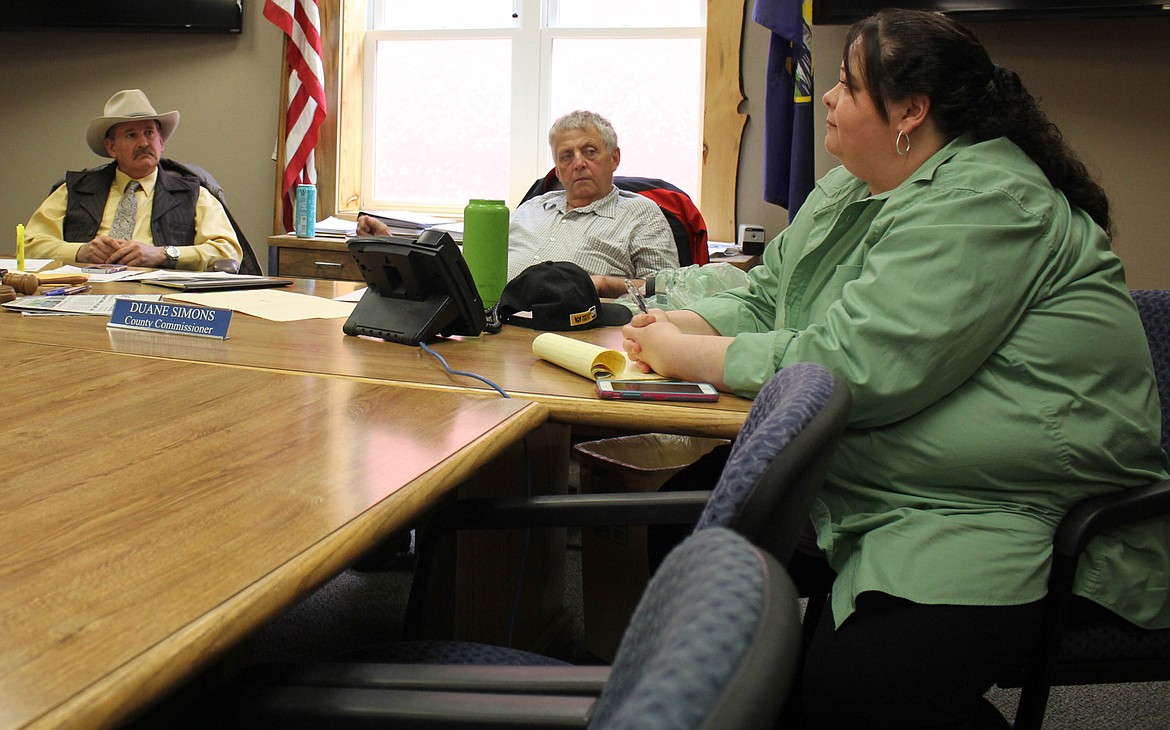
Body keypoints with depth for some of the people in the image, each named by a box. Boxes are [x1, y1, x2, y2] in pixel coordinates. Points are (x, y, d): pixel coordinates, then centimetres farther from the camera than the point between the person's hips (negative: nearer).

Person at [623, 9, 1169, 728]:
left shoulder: (984, 203, -19)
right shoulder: (849, 191, 12)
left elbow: (852, 366, -26)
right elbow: (763, 298, 21)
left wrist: (691, 355, -15)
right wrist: (682, 325, 0)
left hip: (1007, 516, -10)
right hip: (854, 491, 10)